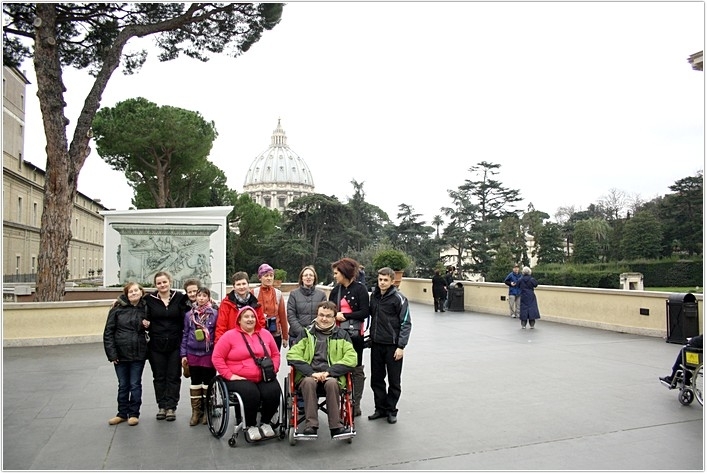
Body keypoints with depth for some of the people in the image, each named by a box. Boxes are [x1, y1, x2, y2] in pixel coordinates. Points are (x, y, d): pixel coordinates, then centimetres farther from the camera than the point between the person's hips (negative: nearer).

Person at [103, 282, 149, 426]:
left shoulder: (145, 309, 1)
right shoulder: (117, 309, -3)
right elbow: (108, 332, -3)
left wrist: (147, 326, -8)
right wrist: (112, 353, -8)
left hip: (138, 354, 0)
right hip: (121, 353, 0)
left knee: (135, 385, 7)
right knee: (123, 385, 12)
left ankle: (134, 413, 20)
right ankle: (122, 413, 26)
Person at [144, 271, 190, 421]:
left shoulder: (179, 298, 0)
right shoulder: (149, 299, 0)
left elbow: (187, 319, -2)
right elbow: (145, 320, 7)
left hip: (175, 344, 0)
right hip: (156, 345, 1)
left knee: (173, 377, 4)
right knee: (159, 377, 9)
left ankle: (171, 407, 12)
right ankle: (161, 406, 20)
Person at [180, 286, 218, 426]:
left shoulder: (214, 314, -3)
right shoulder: (189, 314, 4)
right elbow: (185, 335, 8)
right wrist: (183, 354, 5)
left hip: (209, 354, -2)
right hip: (193, 354, 2)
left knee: (208, 383, 7)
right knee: (195, 383, 10)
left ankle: (207, 411, 20)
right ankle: (196, 411, 20)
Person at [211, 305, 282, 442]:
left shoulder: (265, 334, 11)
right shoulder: (229, 335, -1)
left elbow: (275, 354, 18)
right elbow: (217, 358, -3)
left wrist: (272, 370, 2)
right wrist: (229, 375, -11)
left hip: (264, 378, 3)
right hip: (240, 379, -3)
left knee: (273, 392, -25)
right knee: (251, 394, -32)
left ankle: (266, 423, 2)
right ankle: (250, 426, -6)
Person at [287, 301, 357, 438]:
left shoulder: (342, 335, 15)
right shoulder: (306, 333, 15)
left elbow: (351, 358, 2)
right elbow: (292, 355, 2)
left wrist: (329, 372, -11)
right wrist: (311, 372, -14)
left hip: (332, 375, 0)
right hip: (308, 374, 0)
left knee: (332, 383, -33)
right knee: (309, 382, -33)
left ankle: (336, 426, -26)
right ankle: (311, 425, -28)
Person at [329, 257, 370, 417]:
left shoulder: (360, 289, -6)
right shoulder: (336, 290, 10)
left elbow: (365, 312, -12)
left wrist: (345, 315, -11)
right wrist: (335, 315, -7)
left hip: (354, 333, -5)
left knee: (356, 369, 5)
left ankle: (356, 405, 13)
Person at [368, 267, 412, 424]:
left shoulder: (399, 298, -10)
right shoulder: (374, 295, 7)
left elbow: (406, 323, -11)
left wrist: (401, 346, -15)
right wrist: (371, 337, 10)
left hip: (393, 345, -5)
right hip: (376, 344, 5)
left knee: (394, 380, 6)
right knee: (376, 379, 11)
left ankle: (391, 410, 20)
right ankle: (381, 408, 25)